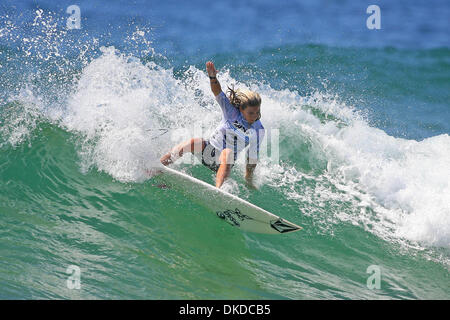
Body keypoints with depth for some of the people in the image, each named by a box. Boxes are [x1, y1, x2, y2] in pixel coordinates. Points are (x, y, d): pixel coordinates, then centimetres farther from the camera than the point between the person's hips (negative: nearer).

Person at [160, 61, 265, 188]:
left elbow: (253, 156, 5)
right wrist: (213, 77, -39)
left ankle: (218, 188, -58)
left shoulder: (258, 130, -4)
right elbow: (218, 93, -20)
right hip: (209, 150, 1)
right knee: (194, 143, -31)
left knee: (228, 153, -38)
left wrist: (249, 178, 8)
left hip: (224, 163, -1)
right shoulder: (232, 112, -7)